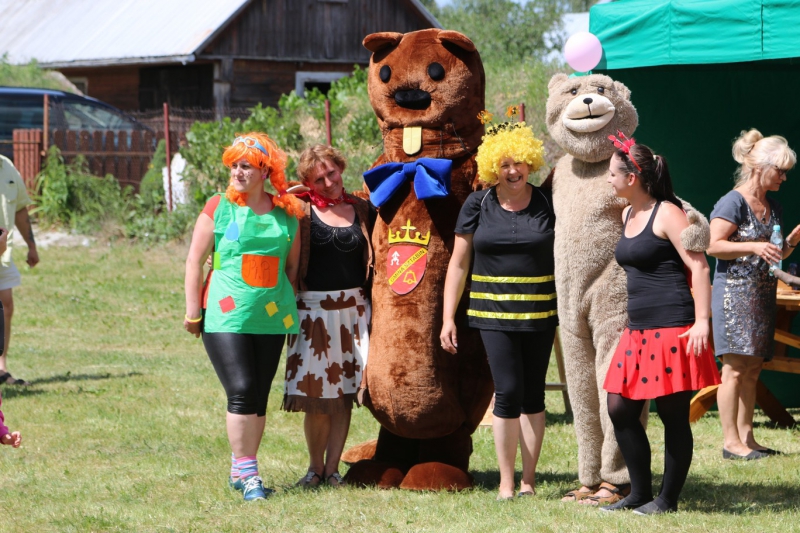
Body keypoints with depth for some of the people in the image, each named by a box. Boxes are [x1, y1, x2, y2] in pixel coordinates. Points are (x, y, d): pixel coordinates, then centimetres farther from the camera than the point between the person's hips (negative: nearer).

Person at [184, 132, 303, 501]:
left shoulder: (287, 214, 8)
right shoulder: (218, 208, 0)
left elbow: (293, 265, 17)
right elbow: (195, 260, 1)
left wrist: (288, 306, 14)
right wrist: (193, 312, -3)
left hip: (271, 318, 4)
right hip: (225, 315, -4)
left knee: (259, 397, 6)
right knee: (241, 391, -13)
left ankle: (242, 471, 17)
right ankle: (246, 472, -7)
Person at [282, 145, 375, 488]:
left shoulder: (362, 210, 9)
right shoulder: (301, 211, 0)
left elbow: (375, 258, 15)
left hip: (353, 309, 2)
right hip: (313, 309, -2)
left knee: (344, 394, 2)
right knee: (315, 395, -2)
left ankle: (332, 467, 10)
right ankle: (315, 468, 12)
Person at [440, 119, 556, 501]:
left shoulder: (547, 205, 3)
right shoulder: (478, 206, 2)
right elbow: (458, 264, 5)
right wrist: (448, 318, 1)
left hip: (539, 312, 1)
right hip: (495, 312, -1)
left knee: (533, 395, 4)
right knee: (508, 392, -8)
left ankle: (528, 480, 12)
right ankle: (506, 481, 1)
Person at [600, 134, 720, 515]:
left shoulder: (666, 214, -10)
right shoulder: (628, 215, 15)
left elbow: (699, 267, -14)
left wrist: (702, 322, -21)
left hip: (671, 328, -9)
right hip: (638, 329, 9)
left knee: (673, 415, -1)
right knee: (620, 409, 7)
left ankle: (668, 499, 7)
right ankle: (640, 493, 18)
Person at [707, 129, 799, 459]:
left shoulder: (773, 208, 17)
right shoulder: (733, 202, -8)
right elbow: (714, 246, -14)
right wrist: (755, 247, -22)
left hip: (763, 295, 8)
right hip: (734, 292, -8)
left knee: (752, 370, 7)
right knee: (735, 368, -10)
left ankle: (746, 437, 10)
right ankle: (731, 441, -9)